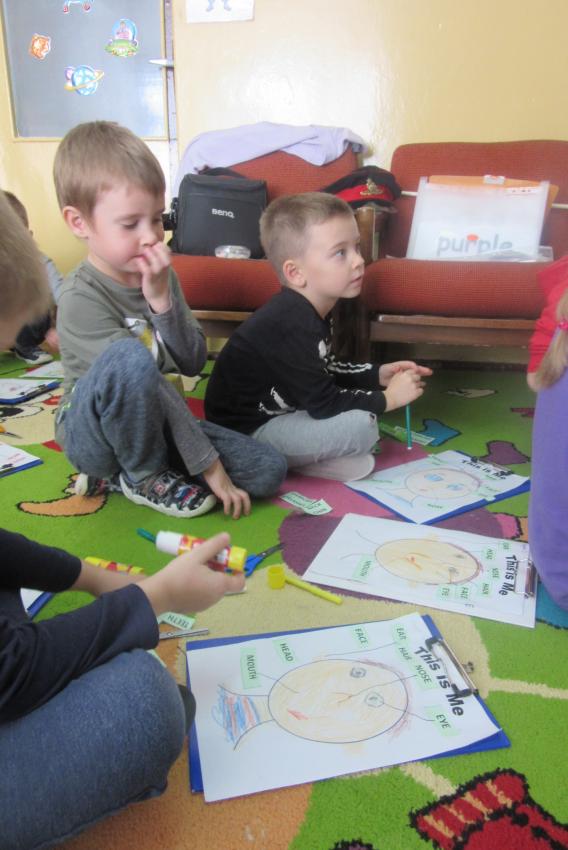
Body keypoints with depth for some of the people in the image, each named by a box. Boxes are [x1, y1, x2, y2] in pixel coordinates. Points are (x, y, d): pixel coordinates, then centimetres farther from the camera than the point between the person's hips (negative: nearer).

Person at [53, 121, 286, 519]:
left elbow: (193, 362, -6)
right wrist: (208, 464, -25)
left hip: (152, 425, 6)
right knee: (131, 359, -38)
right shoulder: (81, 299, -21)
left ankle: (122, 472, 2)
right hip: (93, 434, -6)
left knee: (269, 470, -8)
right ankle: (144, 478, -10)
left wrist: (162, 301, -24)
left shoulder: (158, 275, -1)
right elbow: (140, 375, -26)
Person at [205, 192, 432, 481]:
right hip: (245, 432, -10)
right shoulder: (291, 325, -27)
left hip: (272, 411, 10)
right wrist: (388, 398, -13)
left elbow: (324, 371, 18)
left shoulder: (308, 310, 3)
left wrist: (378, 374, 8)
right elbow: (323, 403, -25)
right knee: (361, 425, -22)